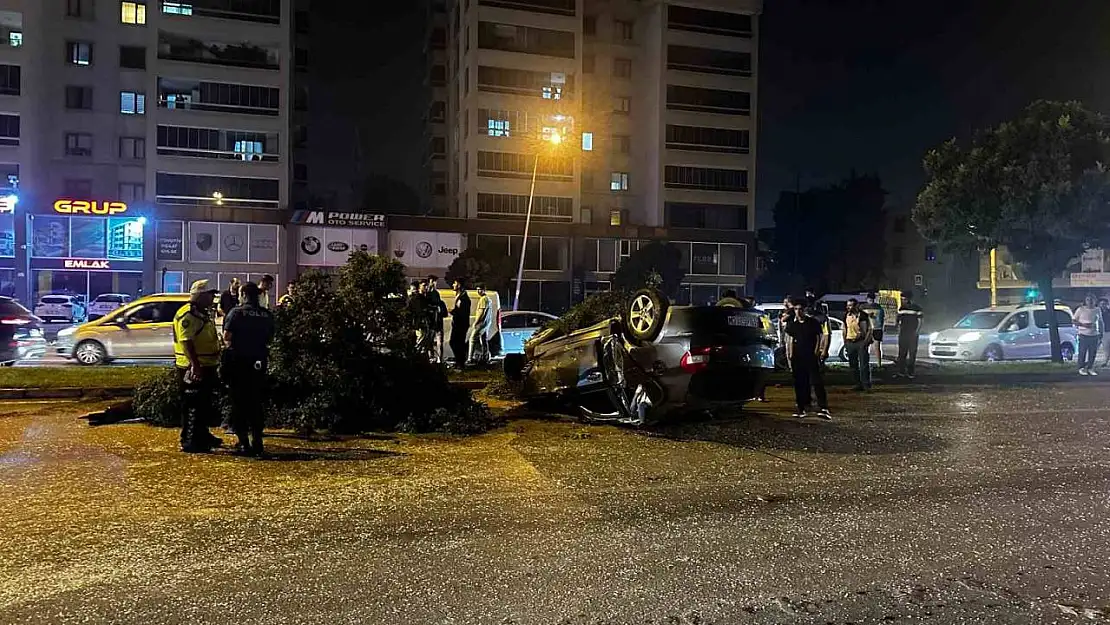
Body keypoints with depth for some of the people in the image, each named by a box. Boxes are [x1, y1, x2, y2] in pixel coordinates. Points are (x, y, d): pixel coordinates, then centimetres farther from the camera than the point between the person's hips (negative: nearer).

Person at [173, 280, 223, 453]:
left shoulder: (204, 314, 17)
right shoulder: (188, 315, -16)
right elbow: (186, 342, -24)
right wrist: (195, 365, -29)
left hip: (206, 366, 10)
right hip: (193, 368, -10)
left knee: (206, 404, 18)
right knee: (194, 406, -6)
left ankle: (202, 435, 29)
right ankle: (189, 441, -1)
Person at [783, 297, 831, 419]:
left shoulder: (813, 322, -1)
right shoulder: (792, 324, 9)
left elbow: (819, 337, 2)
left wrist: (817, 351, -7)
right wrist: (790, 356, 9)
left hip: (811, 357, -4)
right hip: (797, 357, 4)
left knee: (817, 382, -9)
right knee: (799, 384, 6)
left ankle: (823, 408, -12)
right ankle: (801, 408, 14)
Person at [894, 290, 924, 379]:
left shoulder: (917, 308, -5)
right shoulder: (901, 308, 9)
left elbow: (920, 322, -2)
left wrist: (917, 332, -10)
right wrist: (899, 330, 6)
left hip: (913, 334, -4)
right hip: (902, 334, 4)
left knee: (912, 354, 1)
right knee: (901, 353, 3)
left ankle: (910, 373, 5)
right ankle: (901, 372, 5)